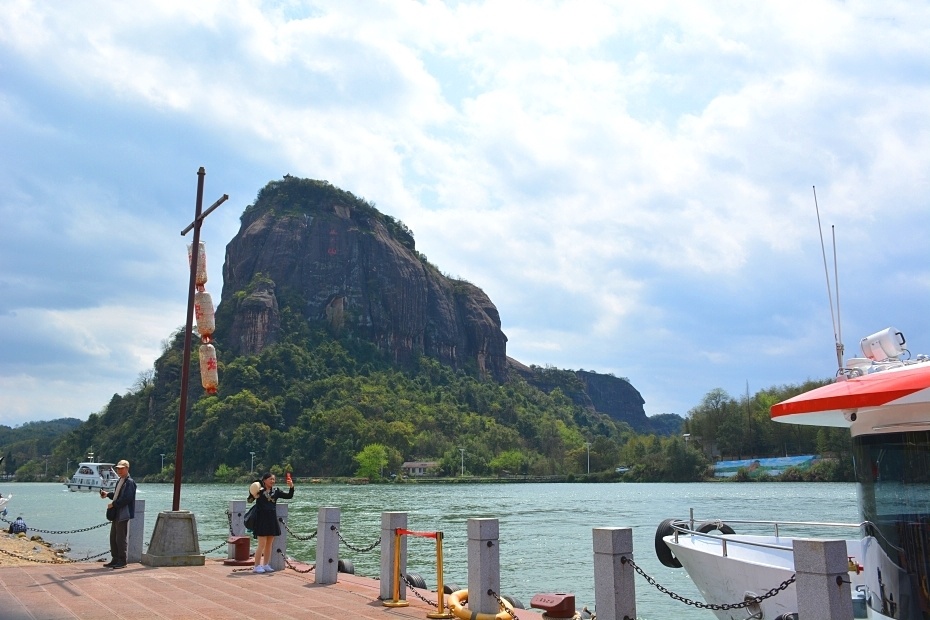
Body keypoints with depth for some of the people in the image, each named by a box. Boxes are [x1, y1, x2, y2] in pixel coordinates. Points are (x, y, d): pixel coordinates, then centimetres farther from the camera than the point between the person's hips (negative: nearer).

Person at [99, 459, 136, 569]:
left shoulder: (130, 482, -13)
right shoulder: (120, 481, 17)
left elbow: (126, 498, -20)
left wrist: (113, 504, -17)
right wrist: (107, 494, 9)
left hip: (123, 514, -10)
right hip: (116, 514, 10)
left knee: (121, 538, -4)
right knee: (113, 537, 14)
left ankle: (122, 561, 4)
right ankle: (115, 559, 22)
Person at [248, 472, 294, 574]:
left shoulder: (276, 490, 8)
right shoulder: (259, 489, -5)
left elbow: (289, 496, 7)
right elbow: (250, 500, -9)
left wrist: (291, 487, -9)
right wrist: (252, 495, -30)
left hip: (272, 519, 6)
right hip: (262, 519, -6)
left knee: (269, 544, 11)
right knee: (262, 544, -6)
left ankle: (266, 565, 21)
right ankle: (257, 566, 3)